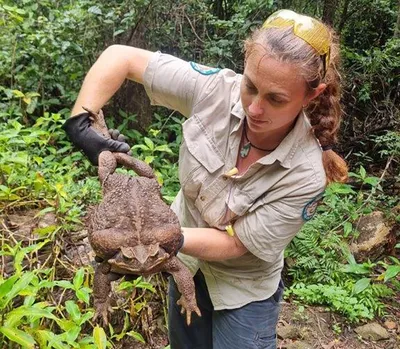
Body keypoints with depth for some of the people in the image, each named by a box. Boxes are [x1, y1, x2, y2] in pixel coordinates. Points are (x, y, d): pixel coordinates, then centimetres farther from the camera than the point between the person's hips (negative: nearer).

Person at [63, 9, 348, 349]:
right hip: (186, 261, 4)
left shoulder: (307, 175, -32)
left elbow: (235, 244, -26)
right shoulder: (216, 89, -27)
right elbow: (120, 57, -20)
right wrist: (80, 121, -31)